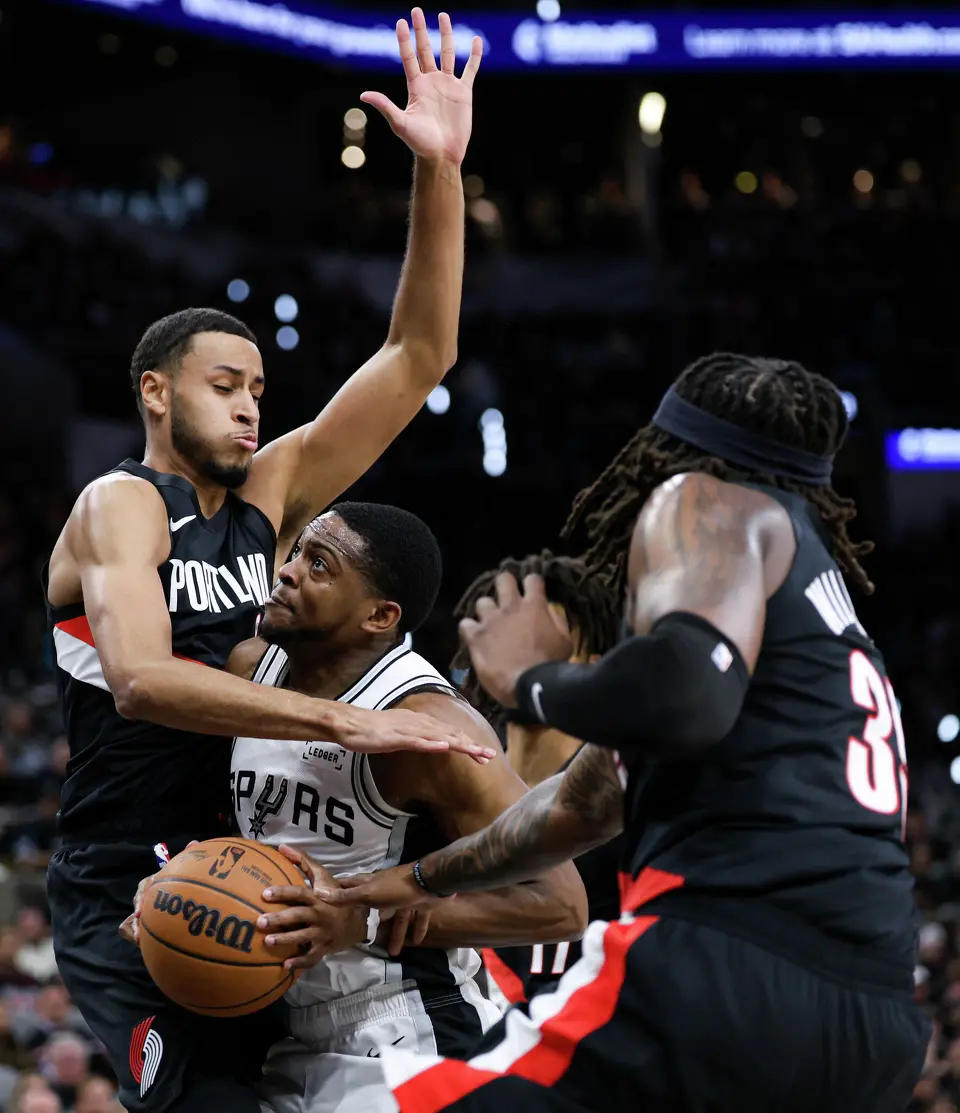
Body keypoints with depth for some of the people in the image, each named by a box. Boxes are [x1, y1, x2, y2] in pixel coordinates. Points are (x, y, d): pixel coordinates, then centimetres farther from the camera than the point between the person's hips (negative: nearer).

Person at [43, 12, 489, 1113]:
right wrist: (340, 720, -36)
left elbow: (417, 357, 6)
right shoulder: (119, 505, -9)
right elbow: (139, 678, -28)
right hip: (124, 898, -8)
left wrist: (438, 174, -5)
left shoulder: (270, 491, 11)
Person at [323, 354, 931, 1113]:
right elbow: (585, 801, 42)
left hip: (732, 971, -9)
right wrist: (424, 879, 53)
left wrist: (531, 677, 2)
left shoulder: (706, 501, 6)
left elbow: (686, 695, -18)